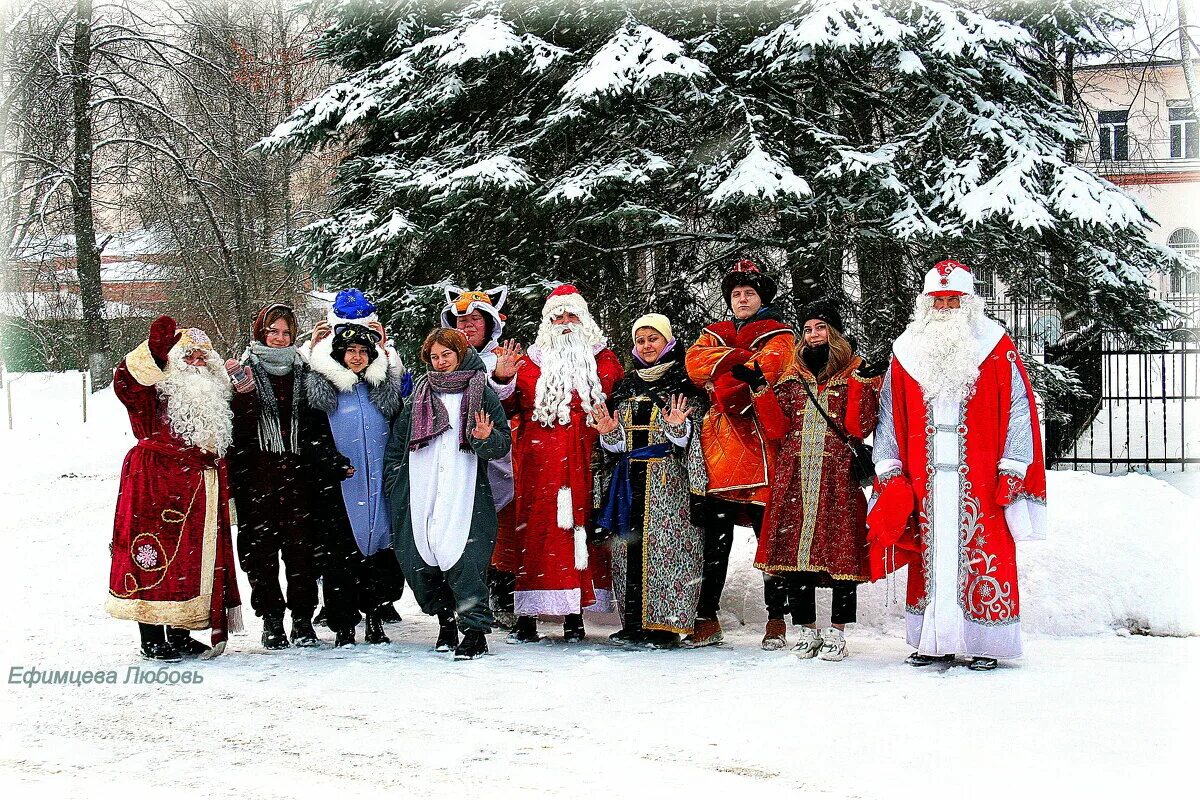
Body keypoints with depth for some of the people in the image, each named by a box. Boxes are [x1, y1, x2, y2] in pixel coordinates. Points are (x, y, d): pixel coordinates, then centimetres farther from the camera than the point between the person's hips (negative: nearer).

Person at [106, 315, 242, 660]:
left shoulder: (213, 397, 20)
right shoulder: (154, 392, -1)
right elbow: (125, 380, -24)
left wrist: (224, 498, 23)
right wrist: (155, 347, -35)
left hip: (203, 493, 7)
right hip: (157, 487, -7)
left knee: (195, 560, 9)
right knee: (155, 557, -5)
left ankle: (179, 634, 20)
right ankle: (151, 640, 1)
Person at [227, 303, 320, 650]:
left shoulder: (301, 371, 13)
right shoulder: (245, 370, 5)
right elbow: (238, 427, -7)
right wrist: (240, 393, -20)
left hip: (295, 469, 2)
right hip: (257, 473, -2)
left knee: (300, 544, 0)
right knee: (261, 546, 1)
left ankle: (303, 619, 8)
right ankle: (271, 620, 10)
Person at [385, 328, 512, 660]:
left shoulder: (482, 393, 8)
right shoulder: (420, 393, 17)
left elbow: (503, 443, 5)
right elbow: (397, 439, 20)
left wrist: (485, 439, -16)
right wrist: (394, 482, 12)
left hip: (465, 493, -4)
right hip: (420, 493, 4)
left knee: (461, 558, -15)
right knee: (418, 561, 1)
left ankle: (475, 631, -10)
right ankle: (446, 620, 18)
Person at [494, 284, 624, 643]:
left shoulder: (603, 360, 15)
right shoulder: (531, 362, 13)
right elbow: (508, 406, 7)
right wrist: (502, 380, -9)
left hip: (585, 462, 1)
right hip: (539, 462, -1)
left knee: (582, 525, -2)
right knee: (537, 527, -6)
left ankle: (575, 616, 5)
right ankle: (527, 618, -3)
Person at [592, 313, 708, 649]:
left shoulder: (683, 384, 1)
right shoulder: (626, 386, 17)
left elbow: (694, 439, -5)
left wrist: (678, 427, -24)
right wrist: (609, 432, -1)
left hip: (668, 480, -6)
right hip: (630, 478, 6)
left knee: (664, 545, -9)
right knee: (629, 545, 4)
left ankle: (665, 624, -6)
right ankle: (634, 622, 10)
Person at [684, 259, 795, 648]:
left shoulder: (777, 336, 11)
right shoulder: (715, 334, 22)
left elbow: (769, 367, -10)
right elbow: (695, 362, 0)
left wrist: (721, 378, -12)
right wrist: (741, 361, -10)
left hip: (761, 444, -3)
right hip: (720, 443, 3)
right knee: (715, 536, 1)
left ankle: (776, 619, 6)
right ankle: (707, 619, 6)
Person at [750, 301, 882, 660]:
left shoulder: (857, 374, 5)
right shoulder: (792, 377, 16)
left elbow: (859, 428, -8)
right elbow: (777, 429, 8)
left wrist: (862, 381, -15)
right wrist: (761, 390, -1)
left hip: (838, 481, -3)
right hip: (794, 480, 4)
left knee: (840, 549, -4)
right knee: (792, 547, 2)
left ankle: (837, 632, 7)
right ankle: (807, 630, 13)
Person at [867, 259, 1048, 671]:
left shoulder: (998, 350, 4)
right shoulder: (907, 352, 11)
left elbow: (1018, 410, 0)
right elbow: (890, 415, 11)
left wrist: (1011, 471, -7)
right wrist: (889, 473, 4)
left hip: (981, 478, -2)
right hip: (925, 478, 3)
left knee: (982, 555, -3)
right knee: (932, 556, 3)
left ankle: (984, 644, 3)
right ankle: (936, 640, 9)